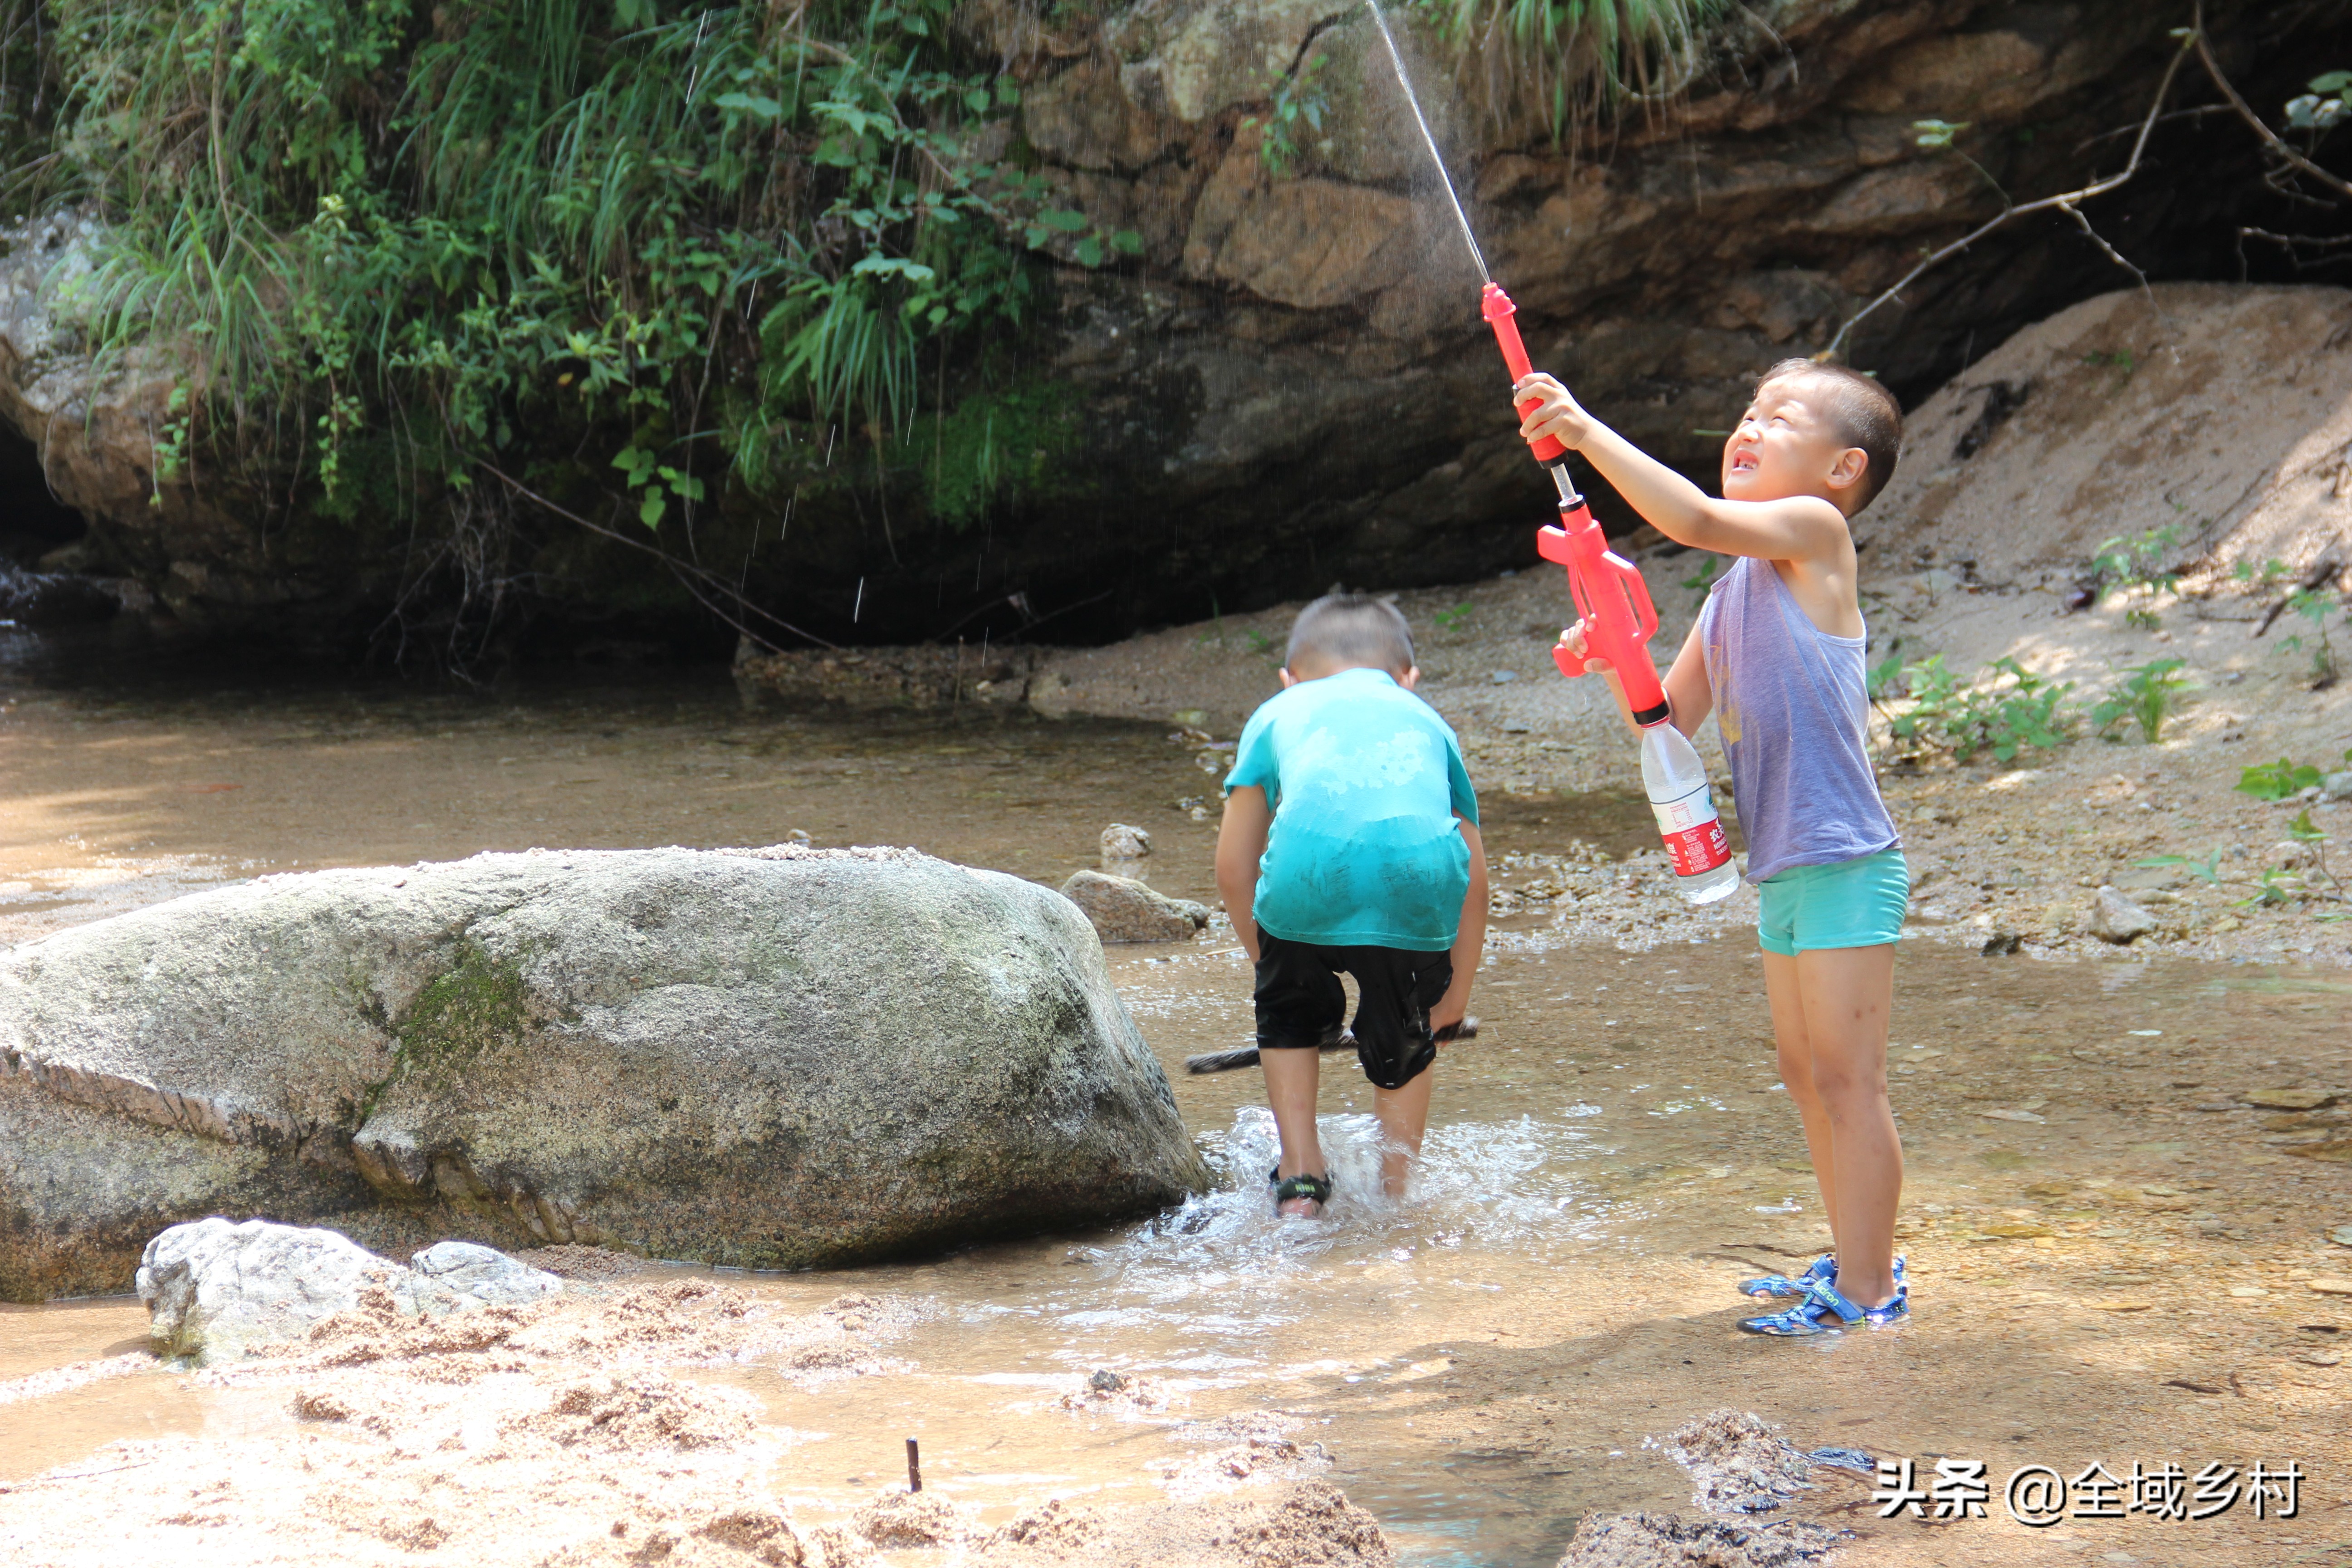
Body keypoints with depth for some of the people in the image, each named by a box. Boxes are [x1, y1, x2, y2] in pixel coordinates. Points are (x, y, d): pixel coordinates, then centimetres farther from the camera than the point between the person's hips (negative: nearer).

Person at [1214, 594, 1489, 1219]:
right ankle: (1395, 1196, 27)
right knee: (1405, 1041, 24)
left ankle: (1301, 1175, 24)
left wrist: (1266, 957, 40)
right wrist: (1455, 993, 45)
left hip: (1310, 869, -1)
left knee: (1290, 1017, 28)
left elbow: (1233, 869, 27)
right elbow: (1474, 877, 35)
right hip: (1421, 871, 1)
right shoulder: (1428, 720, 38)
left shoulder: (1278, 712, 34)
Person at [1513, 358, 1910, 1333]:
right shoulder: (1735, 590, 16)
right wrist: (1613, 660, -2)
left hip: (1844, 865, -9)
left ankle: (1866, 1292, 0)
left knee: (1847, 1079, -6)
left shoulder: (1815, 530, -7)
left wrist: (1587, 432, -22)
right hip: (1784, 870, 9)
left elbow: (1694, 519, -24)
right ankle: (1855, 1265, 28)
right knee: (1808, 1077, 16)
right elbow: (1674, 716, 16)